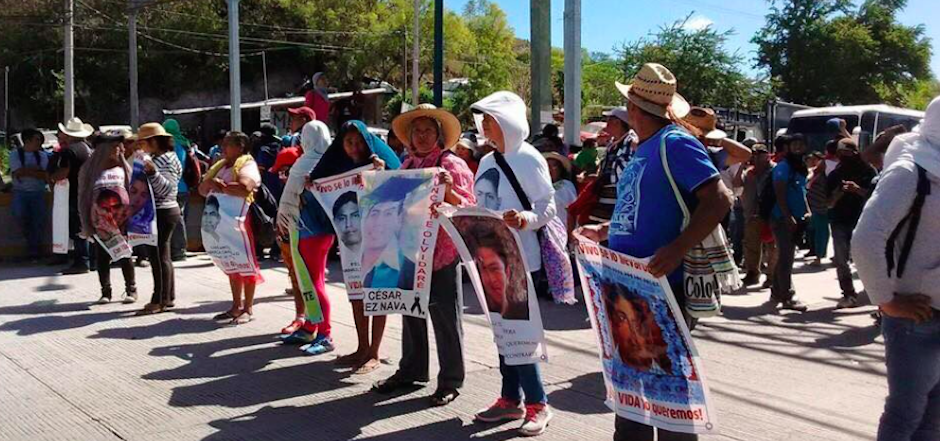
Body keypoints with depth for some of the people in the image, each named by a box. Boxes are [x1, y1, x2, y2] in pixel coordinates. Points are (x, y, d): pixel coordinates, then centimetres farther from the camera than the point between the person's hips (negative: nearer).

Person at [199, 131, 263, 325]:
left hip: (241, 221, -8)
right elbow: (202, 190, 16)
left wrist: (221, 186, -17)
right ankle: (236, 306, 19)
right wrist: (209, 181, -5)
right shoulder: (220, 166, 18)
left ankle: (248, 309, 5)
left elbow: (245, 188, -27)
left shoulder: (247, 165, -8)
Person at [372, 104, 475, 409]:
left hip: (442, 252, -7)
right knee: (411, 312, 15)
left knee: (445, 316, 1)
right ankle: (411, 370, 29)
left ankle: (450, 380, 10)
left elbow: (468, 209, -11)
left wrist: (448, 191, -27)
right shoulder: (407, 166, 13)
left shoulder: (452, 165, -6)